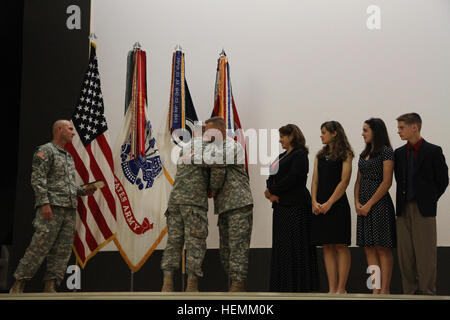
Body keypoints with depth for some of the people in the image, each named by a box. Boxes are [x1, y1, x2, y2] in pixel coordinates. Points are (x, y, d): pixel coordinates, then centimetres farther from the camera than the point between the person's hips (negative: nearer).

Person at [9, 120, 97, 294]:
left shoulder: (69, 157, 24)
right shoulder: (46, 150, -1)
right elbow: (37, 179, -10)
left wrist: (83, 191, 11)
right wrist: (44, 203, -19)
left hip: (70, 209, 8)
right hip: (52, 208, -8)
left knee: (62, 251, 2)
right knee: (39, 247, -10)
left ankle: (50, 287, 4)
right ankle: (18, 286, -4)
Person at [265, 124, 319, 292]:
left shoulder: (299, 155, -6)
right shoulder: (282, 156, 22)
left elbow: (292, 178, -18)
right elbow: (271, 178, 16)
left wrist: (272, 190, -9)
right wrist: (271, 193, -5)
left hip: (296, 207, -9)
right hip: (281, 207, 9)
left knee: (295, 245, -8)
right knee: (281, 246, 7)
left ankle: (299, 286, -3)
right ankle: (284, 286, 11)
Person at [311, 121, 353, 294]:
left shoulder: (345, 154, -1)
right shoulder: (320, 156, 17)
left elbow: (344, 181, -8)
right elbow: (315, 181, 13)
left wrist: (329, 203, -13)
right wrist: (314, 202, -2)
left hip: (337, 204, -6)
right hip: (320, 207, 6)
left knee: (341, 246, -4)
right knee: (327, 247, 4)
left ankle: (341, 289, -1)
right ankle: (332, 289, 7)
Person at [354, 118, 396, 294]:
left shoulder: (386, 152, -6)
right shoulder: (364, 154, 16)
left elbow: (386, 182, -12)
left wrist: (369, 205, -13)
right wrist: (357, 202, 0)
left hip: (380, 204, -8)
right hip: (364, 207, 8)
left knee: (383, 248, -4)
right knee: (369, 248, 5)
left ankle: (385, 290, -1)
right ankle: (375, 290, 7)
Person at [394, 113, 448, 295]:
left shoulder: (433, 151, -2)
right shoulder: (399, 153, 12)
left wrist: (430, 200, 2)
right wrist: (403, 202, 9)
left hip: (424, 210, -5)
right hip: (404, 210, 5)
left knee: (425, 254, -4)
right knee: (405, 254, 5)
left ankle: (427, 292, 1)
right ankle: (410, 292, 11)